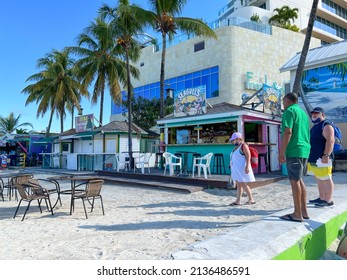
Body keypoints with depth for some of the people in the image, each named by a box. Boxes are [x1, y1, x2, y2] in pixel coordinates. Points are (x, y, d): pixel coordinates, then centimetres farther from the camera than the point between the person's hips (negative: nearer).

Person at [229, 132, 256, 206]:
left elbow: (248, 156, -17)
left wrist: (247, 167, -23)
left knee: (244, 185, -4)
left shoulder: (243, 145, -11)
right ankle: (238, 201, 12)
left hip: (242, 169, -9)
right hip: (237, 169, 9)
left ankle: (251, 199, 9)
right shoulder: (236, 147, 14)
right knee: (238, 185, 9)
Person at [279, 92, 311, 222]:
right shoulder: (303, 112, 20)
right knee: (299, 180, 14)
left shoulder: (289, 111, -7)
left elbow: (288, 132, -19)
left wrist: (281, 152, -18)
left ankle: (297, 214, -1)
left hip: (294, 150, -9)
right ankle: (304, 211, 19)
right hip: (304, 150, 9)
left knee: (294, 181, -5)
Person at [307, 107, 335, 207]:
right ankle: (321, 198, 22)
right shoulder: (315, 126, 21)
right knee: (319, 180, 14)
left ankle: (328, 200, 4)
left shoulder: (326, 125, -8)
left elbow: (330, 140, -18)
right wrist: (310, 156, 24)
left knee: (326, 179, -3)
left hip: (321, 159, -10)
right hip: (314, 159, 10)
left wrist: (326, 155, -25)